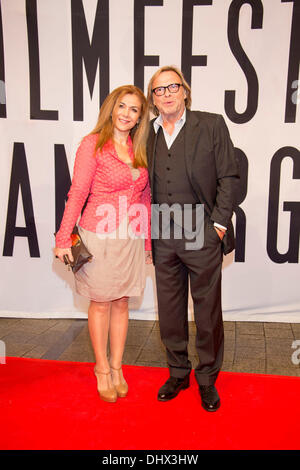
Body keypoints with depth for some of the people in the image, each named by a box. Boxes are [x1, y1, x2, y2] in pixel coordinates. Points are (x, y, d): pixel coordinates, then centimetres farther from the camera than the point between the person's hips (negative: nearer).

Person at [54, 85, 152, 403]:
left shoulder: (139, 150, 9)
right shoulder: (93, 143, -5)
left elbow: (145, 197, 12)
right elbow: (78, 192, -8)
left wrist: (147, 240, 11)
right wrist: (64, 237, -13)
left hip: (130, 239, 5)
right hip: (99, 236, -4)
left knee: (121, 302, 12)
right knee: (101, 303, 8)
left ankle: (117, 367, 28)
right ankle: (102, 369, 25)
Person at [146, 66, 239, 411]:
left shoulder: (211, 125, 1)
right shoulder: (146, 134, 9)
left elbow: (228, 176, -1)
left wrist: (219, 222, -8)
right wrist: (147, 229, 5)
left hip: (202, 234, -3)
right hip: (163, 237, 3)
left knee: (207, 310, 7)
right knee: (169, 311, 13)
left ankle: (207, 378, 27)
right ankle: (177, 373, 32)